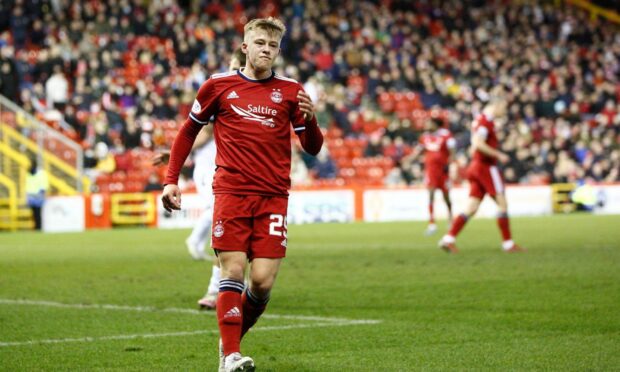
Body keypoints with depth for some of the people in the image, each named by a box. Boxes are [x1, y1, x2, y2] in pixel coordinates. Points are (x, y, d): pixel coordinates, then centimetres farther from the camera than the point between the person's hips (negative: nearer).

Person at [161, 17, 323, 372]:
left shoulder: (291, 91, 8)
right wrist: (171, 180, 9)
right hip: (231, 193, -1)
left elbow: (313, 148, 9)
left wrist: (310, 120, -12)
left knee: (263, 281, -7)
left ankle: (234, 335, 19)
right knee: (233, 272, -10)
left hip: (273, 197, 1)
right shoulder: (219, 86, 6)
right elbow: (188, 132, 17)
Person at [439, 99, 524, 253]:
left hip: (476, 166, 9)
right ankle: (508, 243, -1)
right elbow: (478, 144, -23)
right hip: (486, 167, -9)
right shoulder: (486, 120, -12)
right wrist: (498, 155, -17)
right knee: (502, 204, -4)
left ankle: (449, 239, -2)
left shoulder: (479, 120, 18)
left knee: (471, 208, 4)